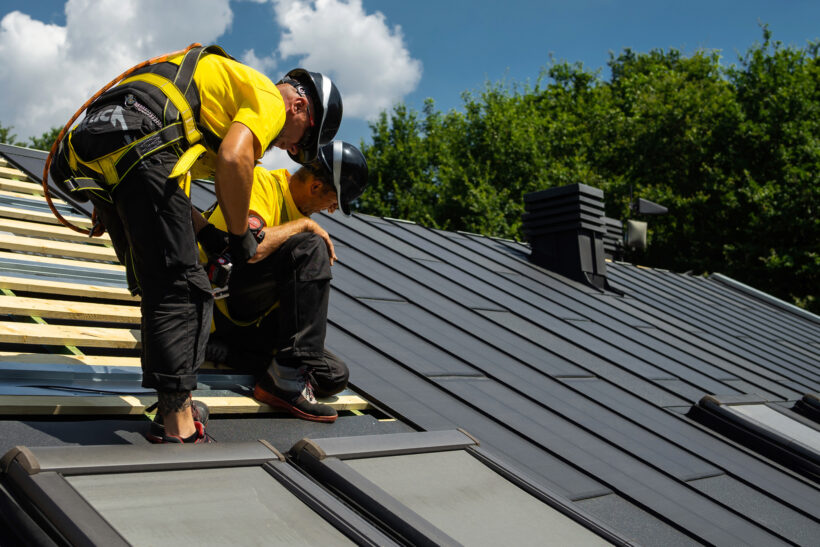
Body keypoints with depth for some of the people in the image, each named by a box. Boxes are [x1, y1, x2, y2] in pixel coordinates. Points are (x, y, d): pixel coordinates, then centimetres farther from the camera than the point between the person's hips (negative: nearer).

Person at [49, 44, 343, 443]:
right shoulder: (269, 100, 6)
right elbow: (233, 158, -15)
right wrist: (240, 234, -1)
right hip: (137, 143, -10)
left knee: (158, 288, 15)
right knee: (182, 290, -8)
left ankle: (174, 407, 20)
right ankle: (177, 425, -10)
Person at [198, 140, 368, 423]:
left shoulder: (297, 206, 14)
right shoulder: (261, 181, -12)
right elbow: (249, 247, -31)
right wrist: (305, 225, -20)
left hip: (254, 321, 9)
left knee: (335, 376, -6)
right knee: (310, 247, -28)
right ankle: (287, 378, -30)